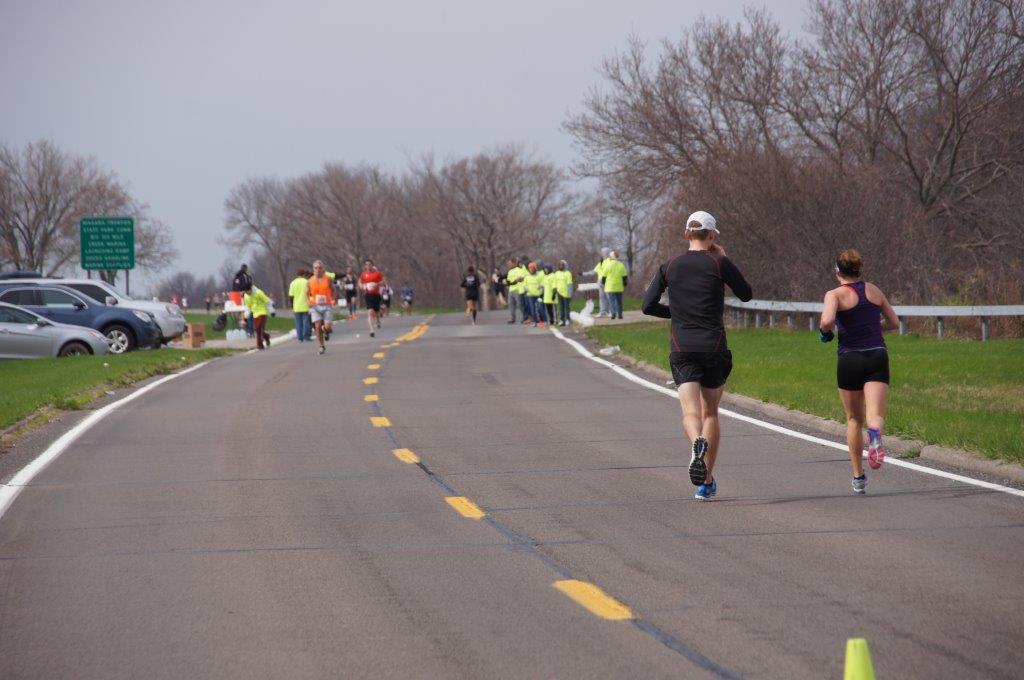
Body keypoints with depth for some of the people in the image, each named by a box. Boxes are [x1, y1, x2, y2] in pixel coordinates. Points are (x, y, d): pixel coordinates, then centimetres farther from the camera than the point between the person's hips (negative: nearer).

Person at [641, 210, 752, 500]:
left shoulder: (670, 266, 4)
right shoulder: (719, 263, -4)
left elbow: (648, 305, 4)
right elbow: (746, 294, 9)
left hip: (681, 349, 1)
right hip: (714, 347, -1)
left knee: (690, 411, -5)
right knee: (710, 413, 13)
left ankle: (697, 441, -41)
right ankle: (707, 481, 13)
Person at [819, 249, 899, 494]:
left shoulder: (835, 294, -4)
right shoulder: (874, 290, 10)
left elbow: (827, 320, -23)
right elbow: (894, 322, 17)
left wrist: (824, 330, -1)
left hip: (850, 359, -1)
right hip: (877, 357, 1)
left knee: (854, 419, 16)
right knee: (875, 414, -12)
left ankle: (858, 477, 22)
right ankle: (875, 435, -50)